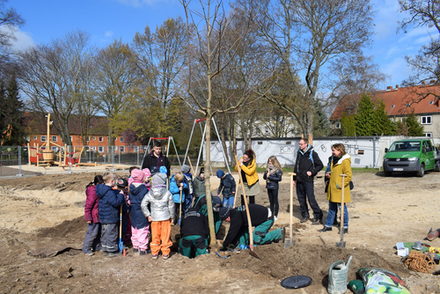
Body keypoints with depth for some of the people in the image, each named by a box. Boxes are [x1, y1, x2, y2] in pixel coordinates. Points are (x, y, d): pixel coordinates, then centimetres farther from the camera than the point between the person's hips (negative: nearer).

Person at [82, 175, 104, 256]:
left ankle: (97, 246, 32)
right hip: (93, 217, -9)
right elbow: (88, 206, -23)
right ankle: (86, 249, 14)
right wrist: (88, 218, -20)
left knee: (98, 232, 19)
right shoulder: (93, 192, -23)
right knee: (92, 233, 0)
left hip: (98, 216, 9)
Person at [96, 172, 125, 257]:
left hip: (103, 217, 10)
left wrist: (118, 192, 5)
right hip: (110, 218, -10)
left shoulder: (103, 189, 7)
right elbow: (116, 202, -27)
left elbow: (114, 196, 17)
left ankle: (105, 248, 32)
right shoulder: (109, 192, -24)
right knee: (111, 234, 2)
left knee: (104, 233, 19)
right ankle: (111, 251, 10)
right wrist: (121, 195, -16)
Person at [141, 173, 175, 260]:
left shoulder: (150, 193, -3)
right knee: (165, 236, 8)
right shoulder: (167, 193, -8)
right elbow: (171, 206, -4)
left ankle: (154, 253, 19)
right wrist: (171, 216, 8)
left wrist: (148, 215, 0)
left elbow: (143, 204, -6)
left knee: (155, 236, 13)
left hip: (154, 218, 2)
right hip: (165, 217, -2)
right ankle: (165, 253, 14)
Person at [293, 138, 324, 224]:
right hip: (299, 180, 6)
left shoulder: (312, 153, -6)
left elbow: (320, 165, -2)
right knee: (301, 199, 11)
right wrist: (294, 178, 15)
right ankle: (305, 215, 24)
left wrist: (312, 172, -14)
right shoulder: (299, 153, 11)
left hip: (308, 180, -6)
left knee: (311, 199, -8)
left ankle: (318, 216, 4)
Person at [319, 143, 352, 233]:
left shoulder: (345, 161, -14)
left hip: (340, 190, -8)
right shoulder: (334, 160, 13)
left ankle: (345, 227, 14)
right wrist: (330, 174, 10)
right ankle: (328, 225, 23)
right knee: (331, 208, 15)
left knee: (342, 208, 2)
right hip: (332, 189, 8)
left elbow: (348, 176, -18)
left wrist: (341, 185, -19)